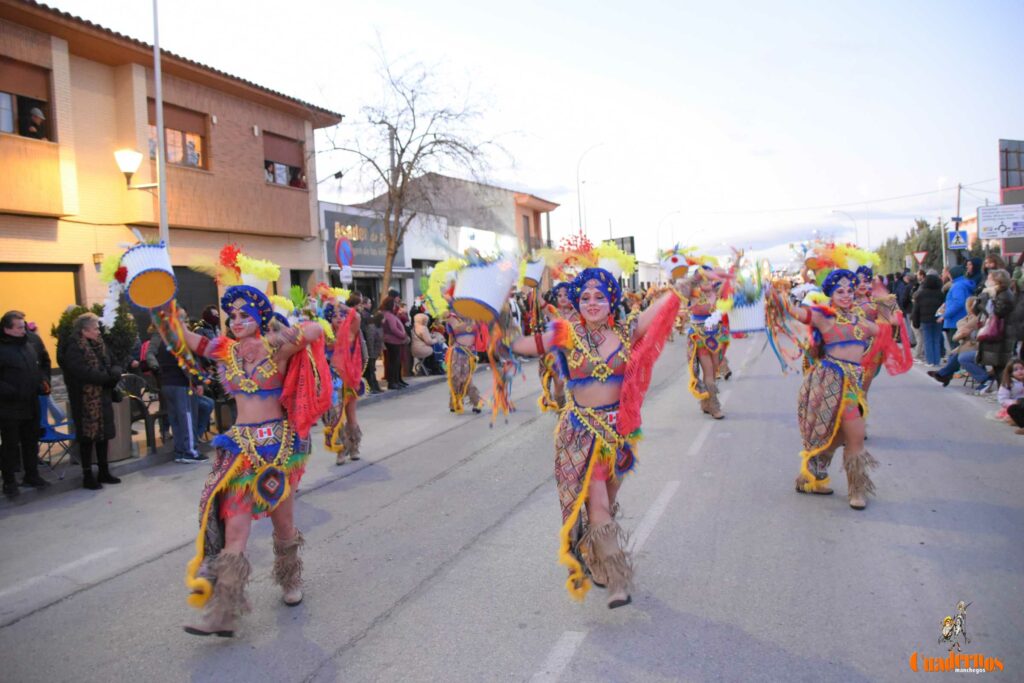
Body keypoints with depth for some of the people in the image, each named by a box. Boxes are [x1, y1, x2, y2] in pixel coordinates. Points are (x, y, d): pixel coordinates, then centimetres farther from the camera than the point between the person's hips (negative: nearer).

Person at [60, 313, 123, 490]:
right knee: (87, 437, 0)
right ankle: (87, 475, 9)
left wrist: (114, 373, -13)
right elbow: (85, 373, -25)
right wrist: (107, 377, -15)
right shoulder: (74, 349, -14)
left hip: (103, 398, 8)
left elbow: (113, 366, 10)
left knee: (103, 435, 13)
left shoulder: (99, 346, 11)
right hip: (85, 401, -8)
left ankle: (103, 472, 23)